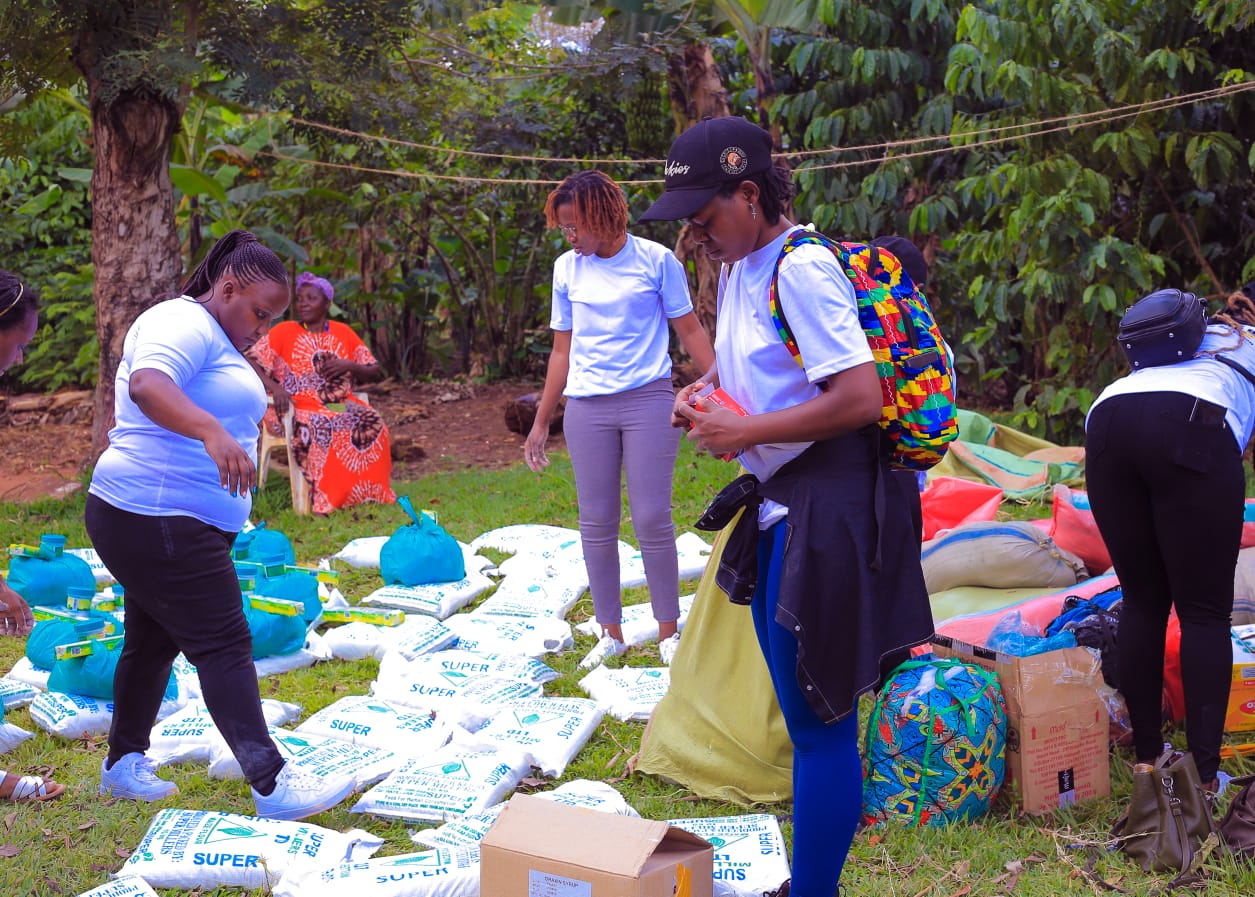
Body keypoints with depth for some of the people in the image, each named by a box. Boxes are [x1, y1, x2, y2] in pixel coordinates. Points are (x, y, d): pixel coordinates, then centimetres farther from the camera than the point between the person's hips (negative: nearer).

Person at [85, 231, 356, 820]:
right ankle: (273, 785, -14)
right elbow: (147, 384, -36)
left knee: (155, 640, 18)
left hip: (177, 522, 11)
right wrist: (212, 431, -49)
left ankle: (124, 763, 30)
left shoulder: (216, 341, 19)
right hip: (157, 521, -11)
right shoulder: (183, 324, -16)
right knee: (224, 646, -12)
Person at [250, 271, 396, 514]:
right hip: (297, 407, -3)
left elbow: (375, 373, 16)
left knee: (372, 424, -27)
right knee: (315, 427, -37)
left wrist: (349, 366, -5)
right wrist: (275, 387, -19)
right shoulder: (284, 331, 8)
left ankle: (370, 492, -21)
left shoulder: (343, 333, 16)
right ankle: (322, 499, -31)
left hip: (341, 403, 3)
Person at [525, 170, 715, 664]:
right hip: (586, 405, 3)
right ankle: (610, 632, 15)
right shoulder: (567, 268, 8)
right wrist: (541, 423, 14)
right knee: (596, 523, 5)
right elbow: (562, 349, 14)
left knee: (652, 519, -4)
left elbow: (689, 331, 3)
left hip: (648, 399, -3)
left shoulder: (655, 260, -3)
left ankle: (668, 631, 10)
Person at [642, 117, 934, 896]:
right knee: (800, 710, 18)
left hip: (827, 508, -10)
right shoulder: (739, 268, 12)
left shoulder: (802, 271, -18)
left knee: (818, 720, -4)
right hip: (778, 505, 10)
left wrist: (743, 432, -20)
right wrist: (703, 391, 7)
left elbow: (861, 398, -25)